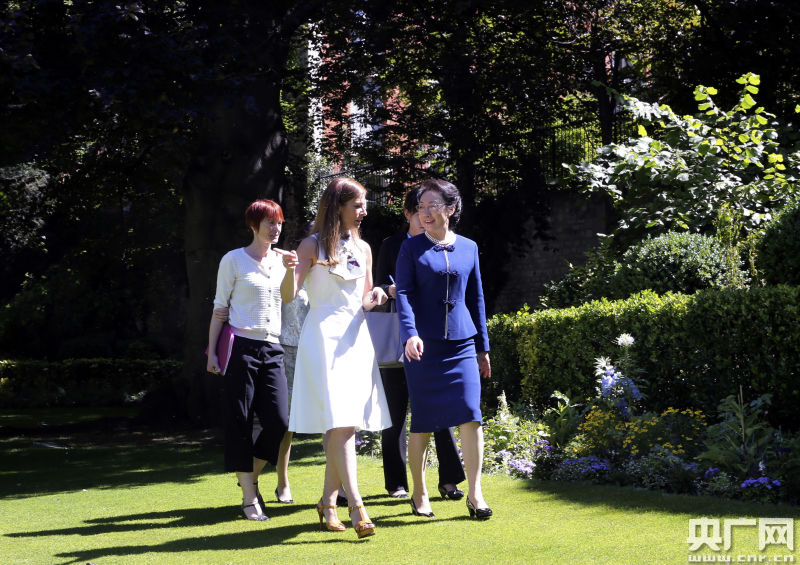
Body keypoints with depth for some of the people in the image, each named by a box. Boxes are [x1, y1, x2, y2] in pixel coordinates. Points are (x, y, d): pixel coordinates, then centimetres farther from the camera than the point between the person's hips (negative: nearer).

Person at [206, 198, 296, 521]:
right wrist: (212, 351, -2)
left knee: (280, 423, -7)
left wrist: (290, 269, -12)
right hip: (241, 347, -4)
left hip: (272, 349, 4)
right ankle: (250, 498, 2)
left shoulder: (279, 259, 15)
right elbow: (220, 308, 2)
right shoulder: (234, 260, 2)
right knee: (240, 425, -2)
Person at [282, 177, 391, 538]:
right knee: (340, 423, -15)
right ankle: (356, 507, -21)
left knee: (346, 424, 6)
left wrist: (375, 297, 0)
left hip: (356, 338, 6)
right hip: (324, 337, -6)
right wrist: (292, 272, -27)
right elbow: (289, 297, -7)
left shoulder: (362, 248, 16)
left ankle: (328, 501, 18)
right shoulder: (313, 245, -1)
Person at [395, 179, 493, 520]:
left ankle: (474, 493, -2)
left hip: (462, 344, 2)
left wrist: (483, 347, 17)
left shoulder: (468, 248, 10)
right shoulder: (412, 248, 2)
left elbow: (475, 298, 16)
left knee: (470, 414, -9)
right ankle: (419, 495, 16)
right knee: (422, 423, 2)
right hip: (423, 347, -2)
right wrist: (410, 333, -23)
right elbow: (403, 292, -7)